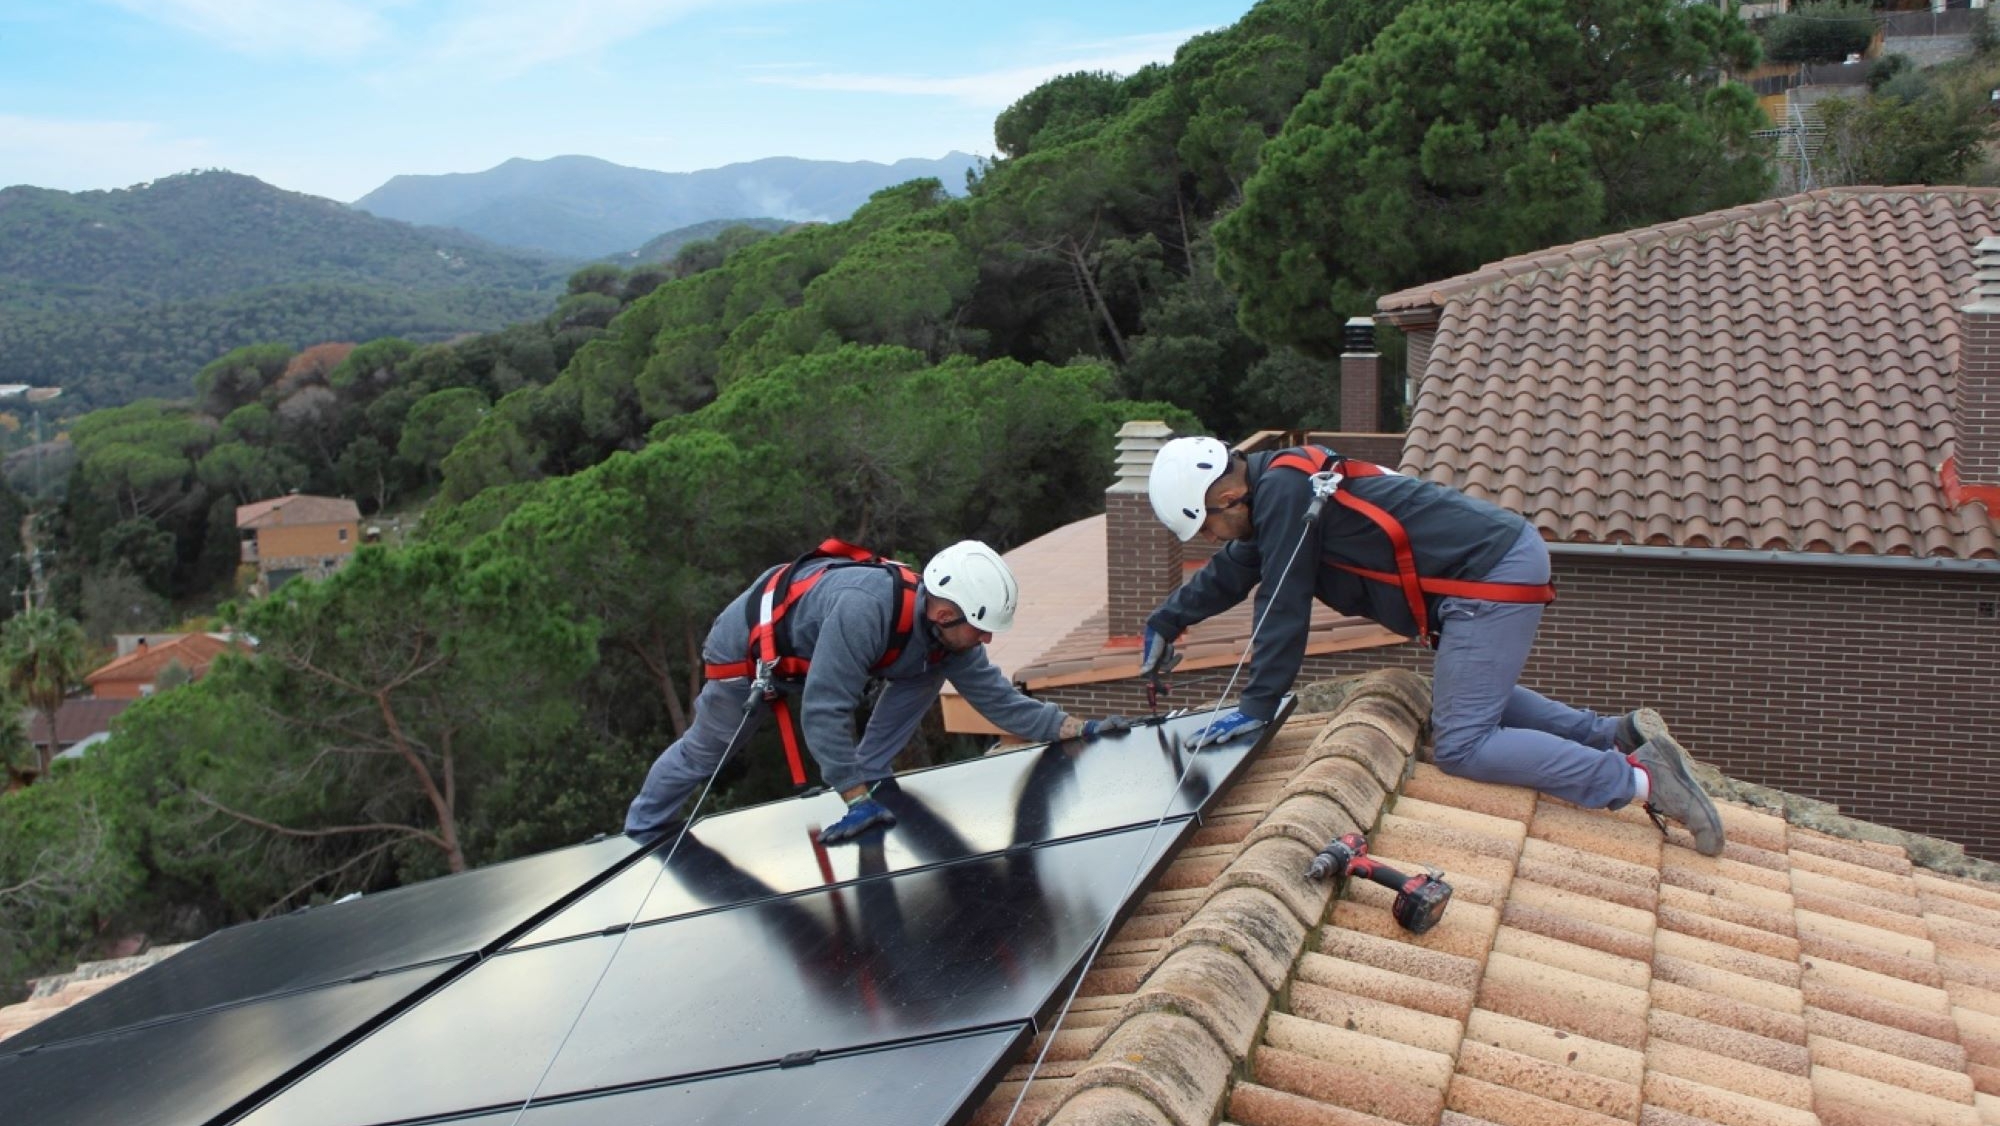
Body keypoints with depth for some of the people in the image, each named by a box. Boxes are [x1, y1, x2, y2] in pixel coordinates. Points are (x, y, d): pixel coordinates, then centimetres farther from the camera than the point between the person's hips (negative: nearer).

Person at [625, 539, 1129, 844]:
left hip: (809, 651, 6)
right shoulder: (864, 608, -45)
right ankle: (643, 830, 38)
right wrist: (857, 802, -39)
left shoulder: (946, 634, -20)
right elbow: (823, 713, -43)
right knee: (703, 752, 13)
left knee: (927, 673, -5)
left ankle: (867, 776, 4)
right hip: (748, 648, -6)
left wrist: (1076, 727, -20)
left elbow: (997, 697, -11)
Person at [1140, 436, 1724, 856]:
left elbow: (1284, 606, -15)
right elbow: (1228, 574, 30)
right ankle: (1616, 733, 21)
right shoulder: (1276, 485, 14)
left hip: (1493, 577, -11)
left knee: (1461, 747, -12)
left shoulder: (1283, 490, -16)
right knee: (1474, 699, 26)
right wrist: (1164, 622, 40)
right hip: (1504, 553, 11)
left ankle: (1637, 777, -10)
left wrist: (1257, 706, -8)